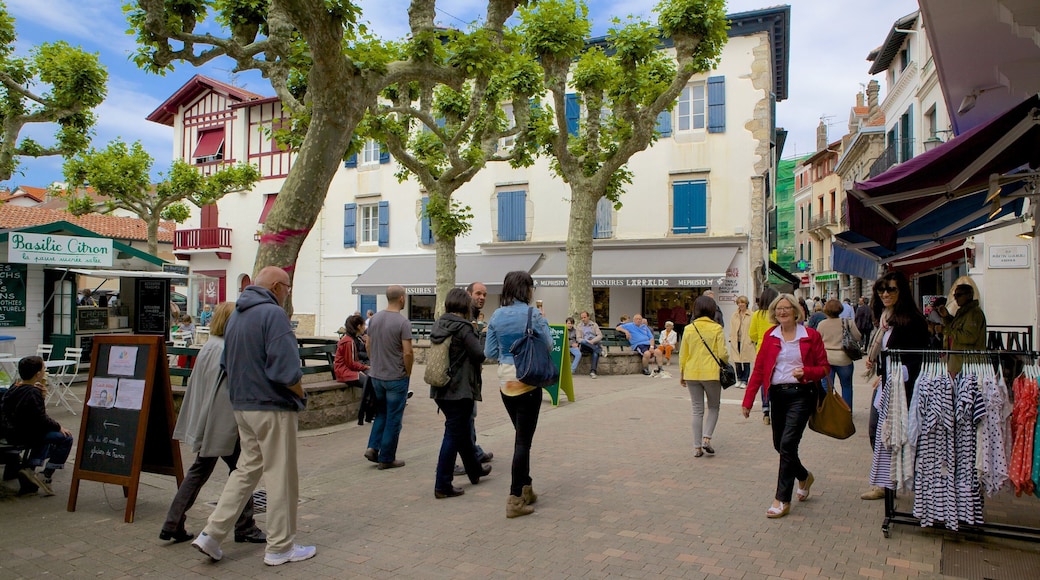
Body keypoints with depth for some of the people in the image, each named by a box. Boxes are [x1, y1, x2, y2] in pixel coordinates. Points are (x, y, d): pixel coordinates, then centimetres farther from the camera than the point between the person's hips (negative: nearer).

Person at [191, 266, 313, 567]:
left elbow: (227, 364, 18)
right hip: (273, 407, -8)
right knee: (281, 476, 4)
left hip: (242, 405, 8)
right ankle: (281, 547, 15)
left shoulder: (236, 315, 11)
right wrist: (300, 394, -8)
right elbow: (285, 369, -24)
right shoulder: (273, 313, -17)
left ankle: (212, 533, 19)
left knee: (247, 468, 20)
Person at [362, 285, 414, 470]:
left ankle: (373, 447, 11)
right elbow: (407, 353, -19)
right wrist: (408, 372, -4)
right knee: (393, 419, 5)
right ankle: (386, 458, 12)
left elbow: (368, 345, 11)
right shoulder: (403, 322, -17)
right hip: (396, 377, -6)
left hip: (376, 376, 6)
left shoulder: (375, 318, 3)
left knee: (381, 413, 22)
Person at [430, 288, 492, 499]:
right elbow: (480, 355, -20)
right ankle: (442, 485, 5)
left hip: (441, 390, 8)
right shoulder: (463, 328, -17)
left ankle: (475, 470, 40)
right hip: (460, 390, -8)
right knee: (454, 435, 0)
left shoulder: (438, 325, 7)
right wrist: (479, 338, 1)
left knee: (463, 430, 22)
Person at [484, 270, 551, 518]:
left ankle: (526, 488, 29)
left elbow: (489, 352, 6)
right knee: (524, 439, 0)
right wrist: (543, 323, 10)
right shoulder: (532, 314, -11)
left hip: (505, 381, 6)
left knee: (521, 435, 19)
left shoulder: (497, 316, 3)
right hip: (527, 380, -5)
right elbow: (548, 345, -3)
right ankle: (515, 499, 3)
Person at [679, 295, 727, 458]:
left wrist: (681, 374, 13)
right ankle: (706, 438, -2)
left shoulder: (689, 329, 0)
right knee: (713, 407, 16)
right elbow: (722, 354, -9)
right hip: (711, 373, -2)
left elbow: (683, 354, 3)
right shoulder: (716, 328, -6)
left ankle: (697, 447, 10)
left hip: (692, 374, 2)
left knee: (697, 410, 10)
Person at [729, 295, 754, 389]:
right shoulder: (734, 316, 11)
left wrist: (753, 339, -9)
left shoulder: (751, 315, -4)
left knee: (746, 362, 3)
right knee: (737, 361, 6)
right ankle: (739, 379, 20)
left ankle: (744, 381, 12)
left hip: (747, 342, -4)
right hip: (736, 342, 4)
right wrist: (731, 339, 7)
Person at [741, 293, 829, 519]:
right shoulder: (770, 336, 5)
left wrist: (806, 372, -21)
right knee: (779, 445, 13)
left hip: (801, 394, -4)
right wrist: (748, 400, 1)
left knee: (787, 444, -11)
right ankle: (804, 477, 43)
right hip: (777, 394, 4)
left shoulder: (811, 336, -2)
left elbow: (824, 368, 1)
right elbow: (759, 369, 4)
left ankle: (782, 500, 0)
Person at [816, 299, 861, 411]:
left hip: (826, 359, 1)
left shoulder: (821, 324, -5)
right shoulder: (847, 322, -8)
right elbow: (857, 338, 0)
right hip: (843, 359, -1)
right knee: (846, 386, 14)